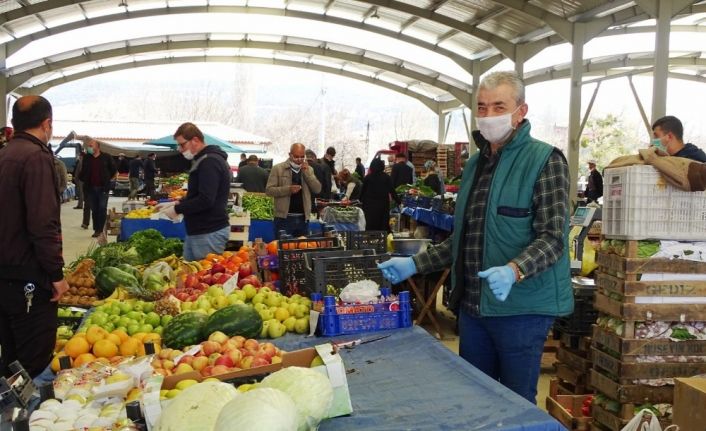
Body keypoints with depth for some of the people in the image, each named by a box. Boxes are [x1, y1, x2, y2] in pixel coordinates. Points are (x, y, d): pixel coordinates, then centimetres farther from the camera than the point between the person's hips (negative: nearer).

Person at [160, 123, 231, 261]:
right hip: (197, 231, 10)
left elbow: (205, 200, -25)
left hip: (209, 234, -10)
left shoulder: (210, 162, -17)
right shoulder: (204, 160, 16)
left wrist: (177, 210, -14)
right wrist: (176, 203, 11)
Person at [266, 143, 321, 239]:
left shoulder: (308, 169, 11)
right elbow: (269, 190, -6)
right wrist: (288, 189, -19)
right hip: (284, 218, -4)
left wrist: (306, 173, -8)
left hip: (302, 218, 4)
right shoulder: (278, 168, -1)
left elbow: (317, 189, 2)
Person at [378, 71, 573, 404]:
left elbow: (552, 238, -18)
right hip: (472, 305, 7)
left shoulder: (545, 161, -9)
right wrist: (414, 264, 11)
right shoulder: (475, 164, 14)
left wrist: (514, 271, -35)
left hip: (520, 306, -7)